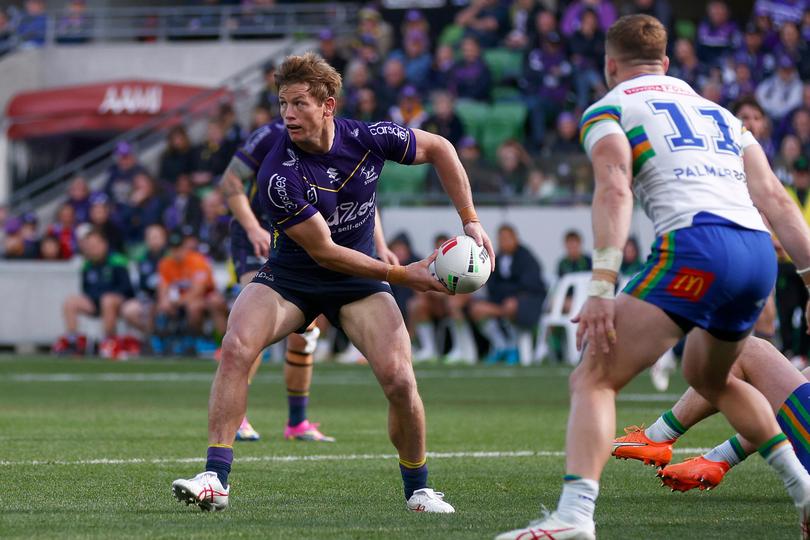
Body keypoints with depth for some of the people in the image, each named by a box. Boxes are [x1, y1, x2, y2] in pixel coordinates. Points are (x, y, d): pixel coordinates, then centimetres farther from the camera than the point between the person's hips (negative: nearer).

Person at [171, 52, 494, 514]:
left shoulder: (368, 139, -16)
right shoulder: (278, 175, -25)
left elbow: (438, 148, 3)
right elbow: (323, 251, -21)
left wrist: (470, 221, -2)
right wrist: (402, 275, -22)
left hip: (359, 282, 2)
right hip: (290, 278, -2)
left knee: (399, 379, -17)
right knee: (237, 347, -28)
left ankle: (418, 488, 7)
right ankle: (215, 479, -24)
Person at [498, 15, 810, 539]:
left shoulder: (608, 108, 12)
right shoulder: (719, 112, 30)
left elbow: (614, 189, -7)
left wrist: (601, 287, -15)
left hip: (695, 245, -6)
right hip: (760, 254, 6)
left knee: (593, 379, -6)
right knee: (710, 378, 33)